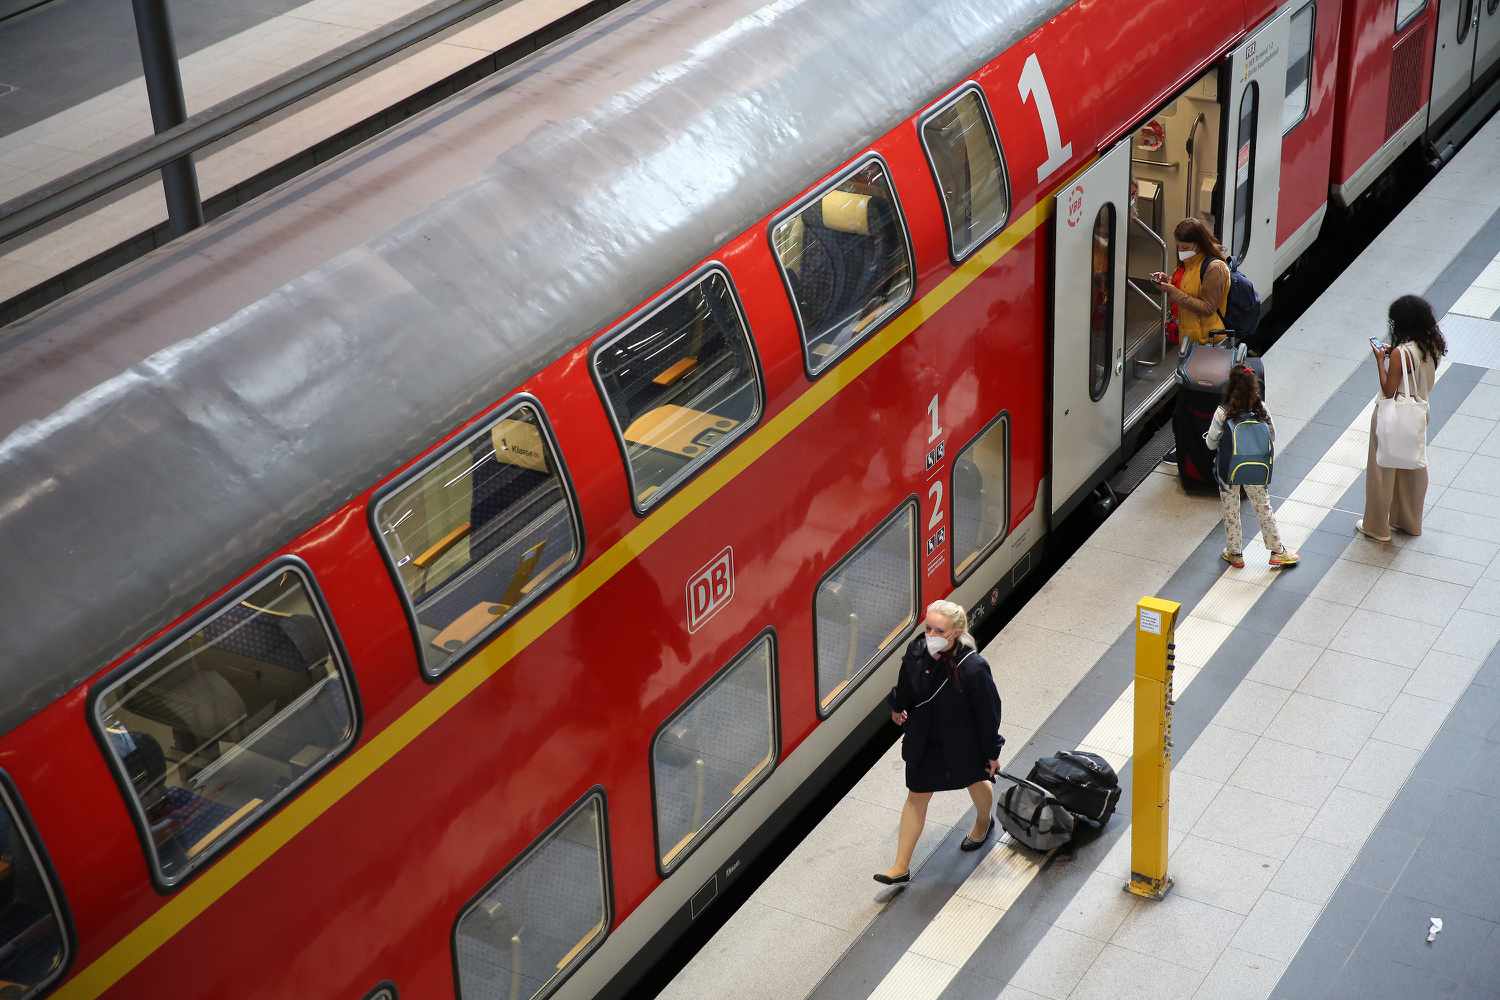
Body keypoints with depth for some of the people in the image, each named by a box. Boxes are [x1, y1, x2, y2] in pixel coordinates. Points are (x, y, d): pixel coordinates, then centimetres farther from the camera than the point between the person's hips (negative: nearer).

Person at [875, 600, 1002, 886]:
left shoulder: (973, 669, -34)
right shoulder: (917, 650, -20)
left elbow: (988, 712, -21)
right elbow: (906, 685, 3)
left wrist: (991, 753, -11)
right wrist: (898, 707, 21)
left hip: (963, 744, -3)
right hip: (924, 741, 3)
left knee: (976, 783, 27)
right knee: (916, 797, 11)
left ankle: (984, 822, 62)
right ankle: (901, 868, 19)